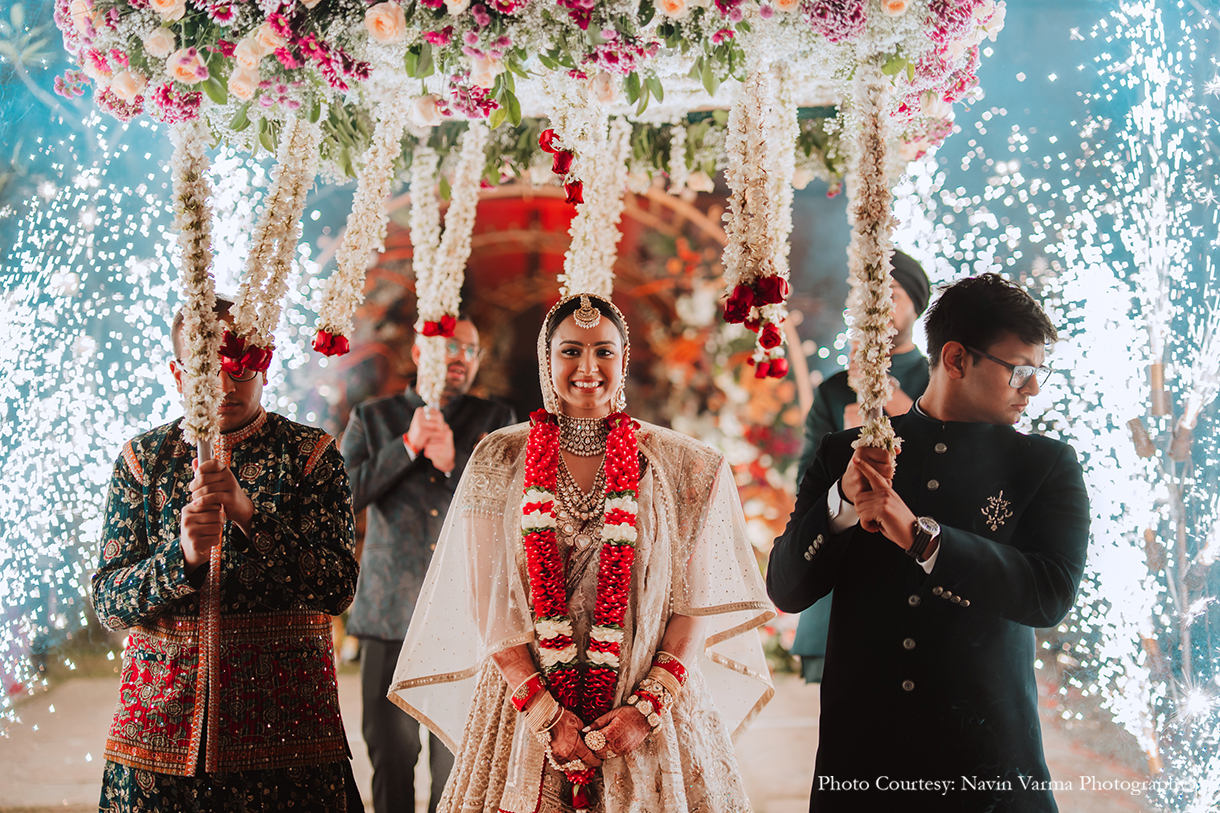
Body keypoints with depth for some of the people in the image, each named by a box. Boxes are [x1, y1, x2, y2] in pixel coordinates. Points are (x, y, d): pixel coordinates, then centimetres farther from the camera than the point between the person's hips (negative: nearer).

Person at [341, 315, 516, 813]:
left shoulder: (496, 420, 12)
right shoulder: (372, 418, 11)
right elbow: (344, 493, -1)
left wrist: (454, 463, -13)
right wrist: (409, 445, -8)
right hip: (390, 616, 0)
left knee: (459, 762, -1)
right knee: (390, 755, 3)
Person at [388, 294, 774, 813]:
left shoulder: (679, 466, 2)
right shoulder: (501, 459, 2)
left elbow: (694, 602, 0)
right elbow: (488, 607, -2)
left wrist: (648, 708, -12)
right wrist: (546, 715, -11)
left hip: (647, 711, 0)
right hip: (524, 707, 0)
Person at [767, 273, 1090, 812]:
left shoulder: (1048, 465, 5)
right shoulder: (846, 454, 7)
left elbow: (1052, 594, -11)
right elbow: (786, 591, 1)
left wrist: (920, 536, -19)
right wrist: (843, 501, -16)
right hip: (860, 745, 1)